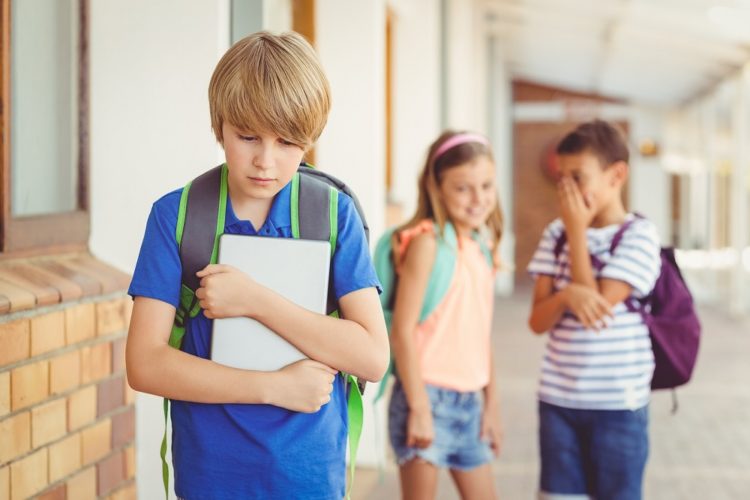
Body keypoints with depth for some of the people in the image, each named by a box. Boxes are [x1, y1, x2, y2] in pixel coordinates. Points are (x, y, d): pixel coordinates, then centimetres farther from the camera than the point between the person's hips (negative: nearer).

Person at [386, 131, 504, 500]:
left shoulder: (482, 247, 10)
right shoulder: (428, 241, -11)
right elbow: (402, 329, -16)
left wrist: (491, 404, 14)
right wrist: (418, 406, -18)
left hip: (470, 400, 7)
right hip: (428, 394, -7)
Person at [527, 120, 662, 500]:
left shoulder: (638, 235, -8)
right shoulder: (556, 234, 5)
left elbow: (599, 305, -17)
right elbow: (538, 321, 1)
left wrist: (578, 232, -11)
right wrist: (567, 295, -21)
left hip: (618, 402, -4)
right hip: (557, 400, 4)